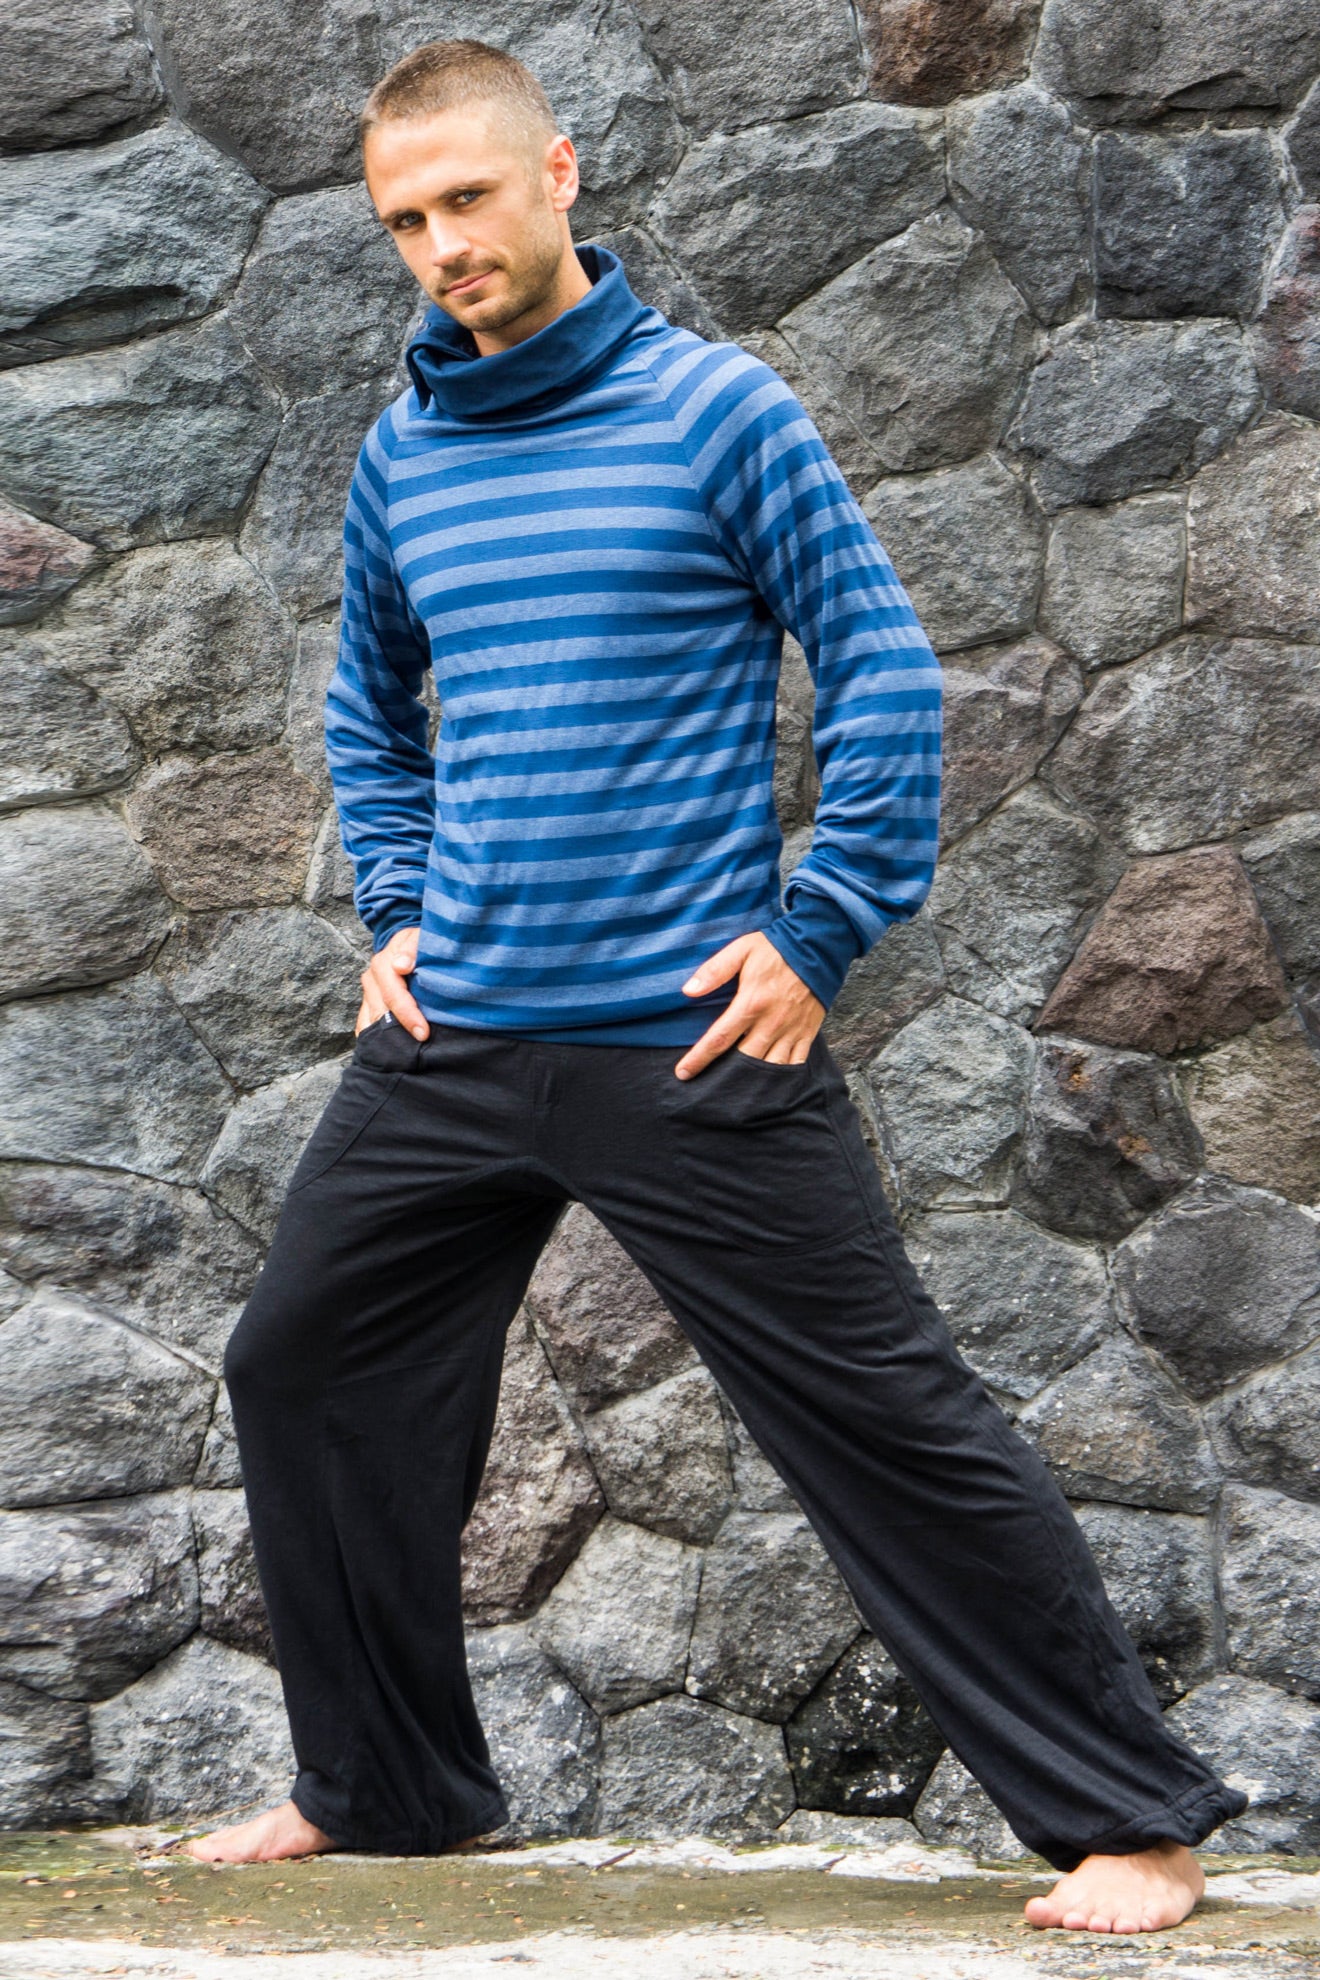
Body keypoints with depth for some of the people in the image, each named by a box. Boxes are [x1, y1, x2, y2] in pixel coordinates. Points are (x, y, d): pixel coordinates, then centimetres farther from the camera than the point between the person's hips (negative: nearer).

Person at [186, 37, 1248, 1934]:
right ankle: (382, 1785, 29)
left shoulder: (716, 409, -7)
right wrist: (396, 913, 13)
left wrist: (816, 936, -10)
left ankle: (1131, 1817, 4)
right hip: (455, 1039, 6)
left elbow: (884, 671, -6)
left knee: (888, 1418, -4)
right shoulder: (403, 451, 9)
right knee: (303, 1370, 11)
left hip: (692, 1045, -6)